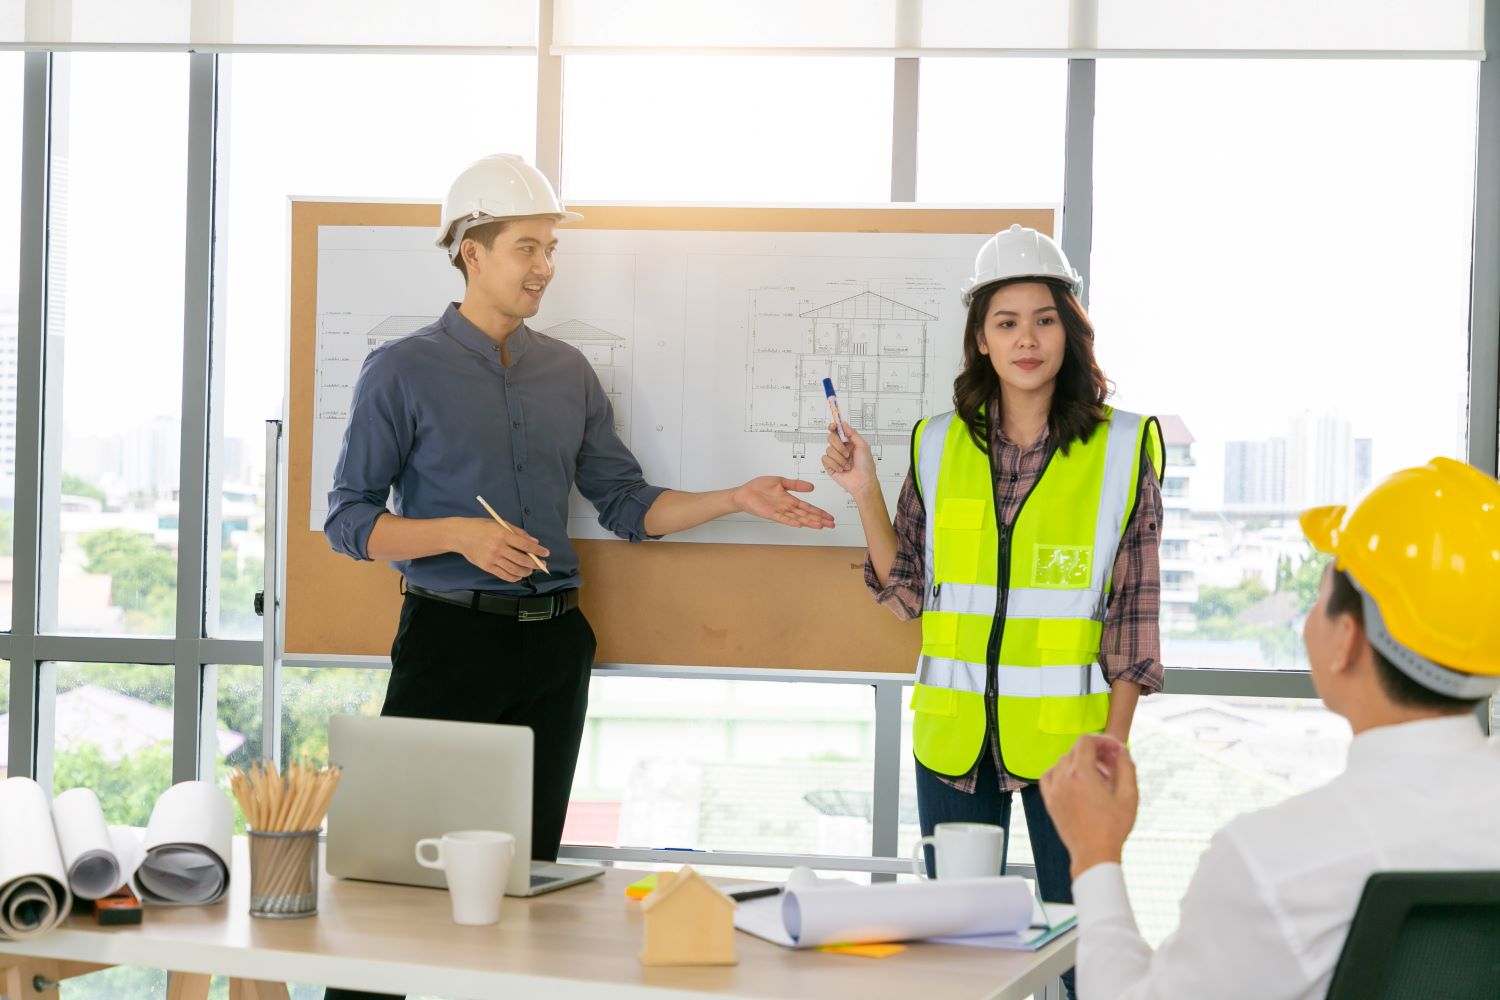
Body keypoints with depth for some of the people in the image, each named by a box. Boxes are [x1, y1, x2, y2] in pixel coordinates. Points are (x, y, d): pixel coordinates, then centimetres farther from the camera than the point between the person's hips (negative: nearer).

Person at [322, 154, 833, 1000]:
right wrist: (460, 534, -19)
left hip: (552, 646, 5)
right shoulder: (404, 372, -2)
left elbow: (630, 505, 12)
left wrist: (738, 499, -2)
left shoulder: (569, 374, 12)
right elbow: (348, 521, -4)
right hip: (451, 637, -5)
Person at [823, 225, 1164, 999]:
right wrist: (865, 494, -1)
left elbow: (1135, 612, -2)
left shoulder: (1121, 449, -2)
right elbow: (908, 595, 10)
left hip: (1066, 732, -3)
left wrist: (1114, 743, -7)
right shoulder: (939, 446, 6)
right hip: (953, 733, 3)